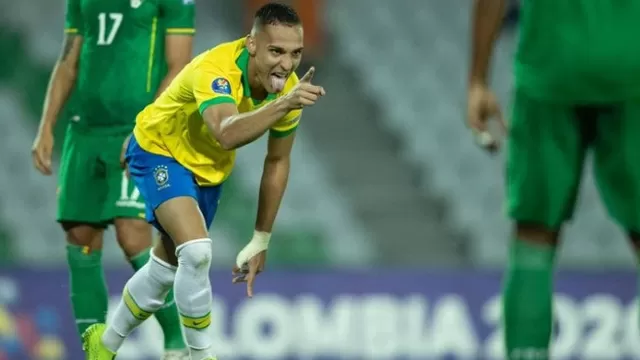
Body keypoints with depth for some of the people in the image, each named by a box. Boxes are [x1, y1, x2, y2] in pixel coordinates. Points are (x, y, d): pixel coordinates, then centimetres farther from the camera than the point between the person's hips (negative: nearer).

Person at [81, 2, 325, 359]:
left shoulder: (289, 87, -17)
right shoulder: (215, 70, -37)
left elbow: (277, 162, -2)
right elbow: (227, 134, -57)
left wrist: (261, 240, -1)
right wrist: (283, 104, -70)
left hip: (210, 169, 7)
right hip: (161, 150, -7)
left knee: (167, 268, 16)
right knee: (196, 251, -28)